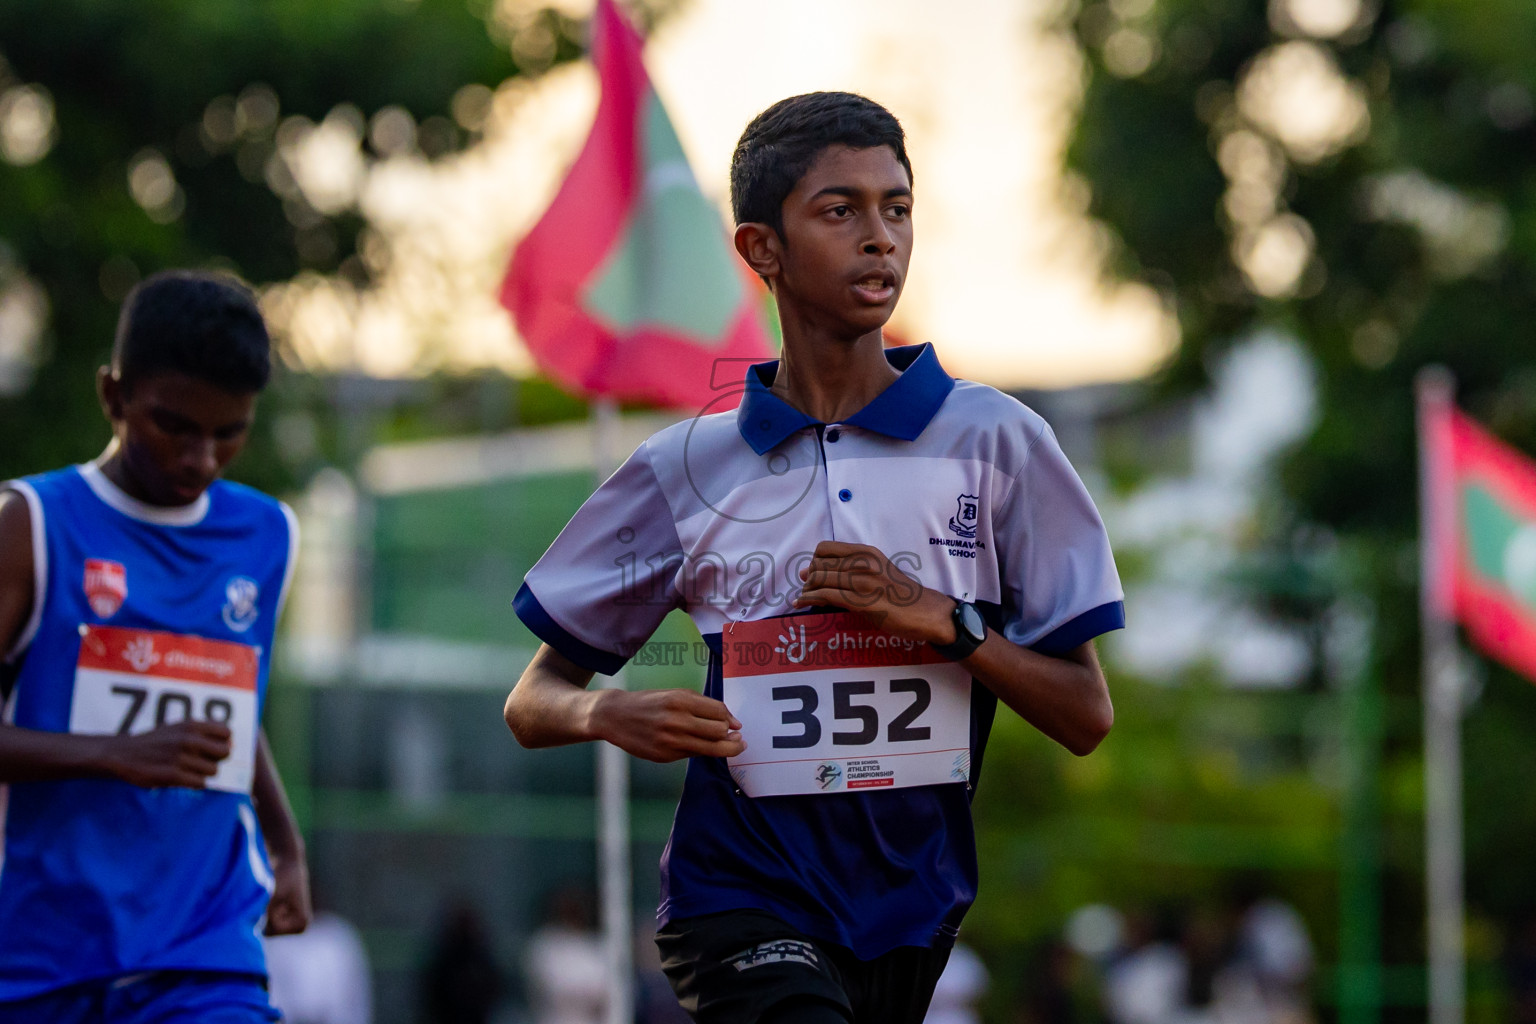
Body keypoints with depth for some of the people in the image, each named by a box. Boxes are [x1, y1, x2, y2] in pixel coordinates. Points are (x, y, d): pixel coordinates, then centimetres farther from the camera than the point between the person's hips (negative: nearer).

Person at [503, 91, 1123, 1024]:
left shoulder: (994, 441, 1)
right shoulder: (684, 470, 2)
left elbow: (1086, 718, 1)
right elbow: (533, 702, 9)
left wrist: (942, 621, -15)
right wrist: (611, 715, -14)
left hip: (914, 908, 2)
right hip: (741, 904, -2)